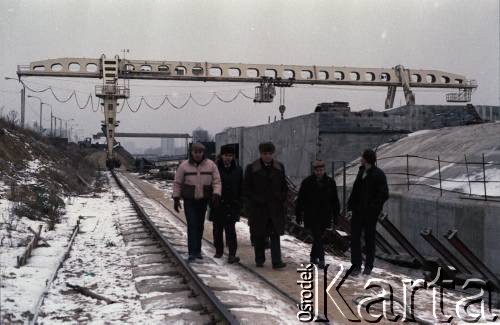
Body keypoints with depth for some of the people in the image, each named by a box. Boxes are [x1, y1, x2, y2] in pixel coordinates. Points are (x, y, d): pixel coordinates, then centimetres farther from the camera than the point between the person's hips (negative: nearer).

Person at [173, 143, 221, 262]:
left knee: (200, 226, 9)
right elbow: (177, 183, 2)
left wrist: (216, 194, -18)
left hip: (203, 201, 2)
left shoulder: (210, 165, -1)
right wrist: (176, 199, -1)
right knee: (192, 225, -10)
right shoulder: (184, 166, -4)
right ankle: (192, 252, -10)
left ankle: (198, 250, 21)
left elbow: (216, 181, -3)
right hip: (189, 201, -2)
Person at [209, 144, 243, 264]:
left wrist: (240, 204, 4)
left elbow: (241, 188, 9)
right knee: (217, 229, 12)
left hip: (232, 205, -1)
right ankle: (219, 251, 28)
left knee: (230, 230, -8)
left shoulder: (238, 170, 6)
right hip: (217, 205, 1)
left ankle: (232, 254, -11)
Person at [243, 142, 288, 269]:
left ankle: (276, 261, -3)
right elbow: (246, 188, 0)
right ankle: (259, 260, 17)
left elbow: (284, 187, 15)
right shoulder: (252, 168, -2)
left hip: (275, 207, 2)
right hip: (258, 208, -2)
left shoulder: (279, 167, 8)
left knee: (275, 234, -2)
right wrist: (254, 200, -10)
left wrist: (282, 200, 4)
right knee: (259, 235, 6)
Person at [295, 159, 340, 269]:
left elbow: (335, 200, 8)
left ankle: (313, 256, 29)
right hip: (311, 216, -3)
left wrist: (336, 214, 6)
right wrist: (298, 215, 0)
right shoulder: (307, 182, -6)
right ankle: (321, 259, -8)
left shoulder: (330, 182, 1)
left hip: (324, 216, 3)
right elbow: (300, 199, -1)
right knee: (317, 237, -9)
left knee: (319, 236, 12)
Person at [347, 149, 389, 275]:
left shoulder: (379, 175, -12)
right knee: (354, 237, 2)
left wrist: (373, 207, -20)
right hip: (358, 210, 6)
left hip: (370, 213, -6)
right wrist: (350, 205, 7)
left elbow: (384, 195, -15)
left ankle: (368, 266, 21)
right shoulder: (361, 171, 8)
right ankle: (356, 266, 8)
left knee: (369, 239, 8)